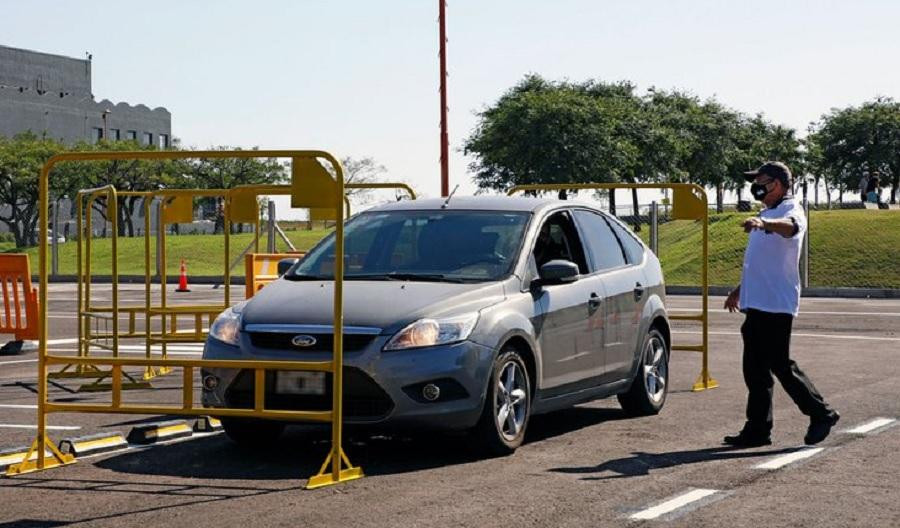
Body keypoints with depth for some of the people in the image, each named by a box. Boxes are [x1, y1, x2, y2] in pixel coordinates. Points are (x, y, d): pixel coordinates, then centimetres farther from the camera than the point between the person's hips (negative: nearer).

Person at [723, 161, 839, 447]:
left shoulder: (791, 209, -9)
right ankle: (756, 430, 13)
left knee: (780, 365, -7)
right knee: (756, 369, 9)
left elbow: (790, 226, -36)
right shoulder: (768, 214, 21)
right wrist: (740, 289, 35)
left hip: (775, 305, -10)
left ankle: (821, 414, 7)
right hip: (757, 303, 10)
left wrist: (764, 224, -56)